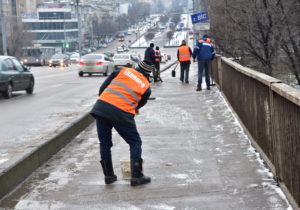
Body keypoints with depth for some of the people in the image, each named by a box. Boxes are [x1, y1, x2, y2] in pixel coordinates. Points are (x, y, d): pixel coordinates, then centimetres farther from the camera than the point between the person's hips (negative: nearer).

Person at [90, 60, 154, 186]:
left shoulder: (124, 71, 15)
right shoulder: (146, 87, 10)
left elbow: (103, 87, 13)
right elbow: (140, 105, 20)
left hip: (101, 106, 3)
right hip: (121, 113, -3)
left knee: (105, 143, 18)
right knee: (135, 142, 14)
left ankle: (108, 175, 23)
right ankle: (136, 177, 10)